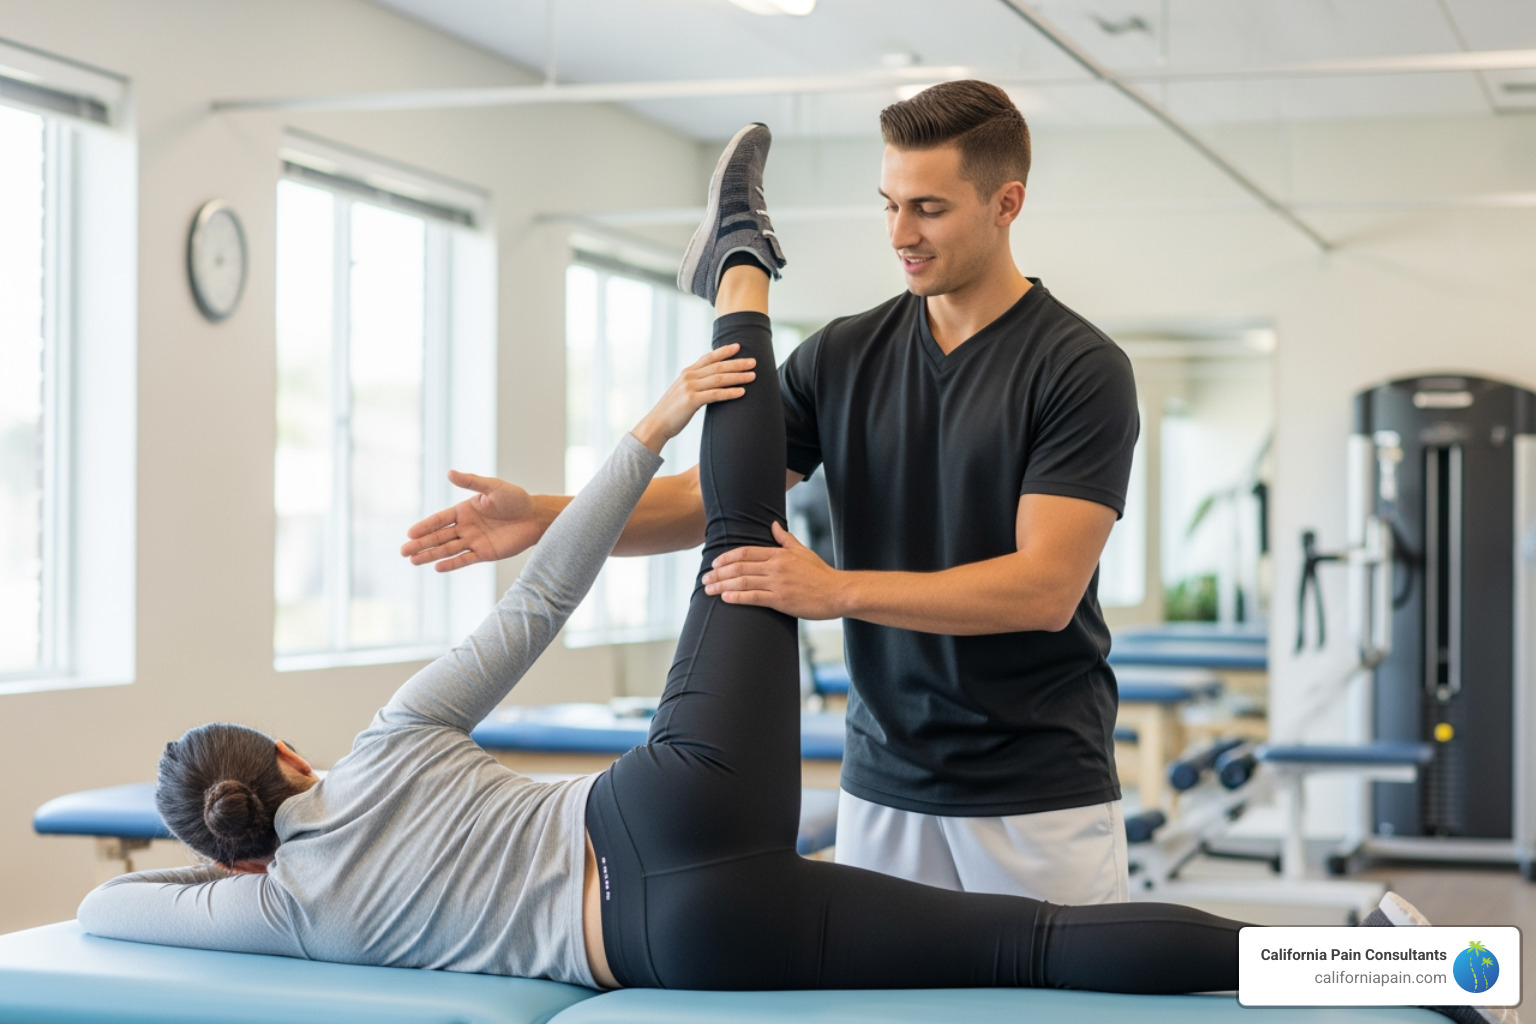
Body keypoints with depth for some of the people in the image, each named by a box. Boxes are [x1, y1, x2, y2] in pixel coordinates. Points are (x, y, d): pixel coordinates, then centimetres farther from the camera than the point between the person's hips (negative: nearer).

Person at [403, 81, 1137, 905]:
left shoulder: (1082, 370, -11)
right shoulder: (844, 355, 5)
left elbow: (1045, 586, -20)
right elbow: (711, 497, 1)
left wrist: (837, 589, -28)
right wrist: (542, 517, -15)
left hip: (1037, 796, -4)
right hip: (884, 783, 4)